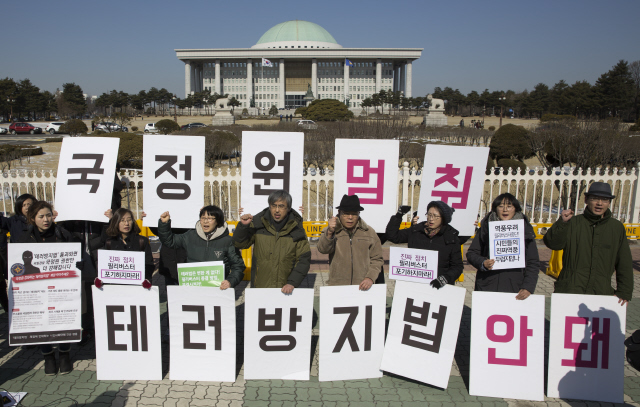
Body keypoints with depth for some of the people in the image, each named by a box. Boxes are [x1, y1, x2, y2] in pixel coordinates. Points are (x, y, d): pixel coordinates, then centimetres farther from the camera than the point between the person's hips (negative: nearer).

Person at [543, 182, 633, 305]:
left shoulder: (617, 228, 10)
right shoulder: (573, 223, 3)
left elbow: (625, 264, 12)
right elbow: (552, 243, -10)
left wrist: (624, 292, 8)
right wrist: (562, 222, -22)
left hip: (602, 293, 2)